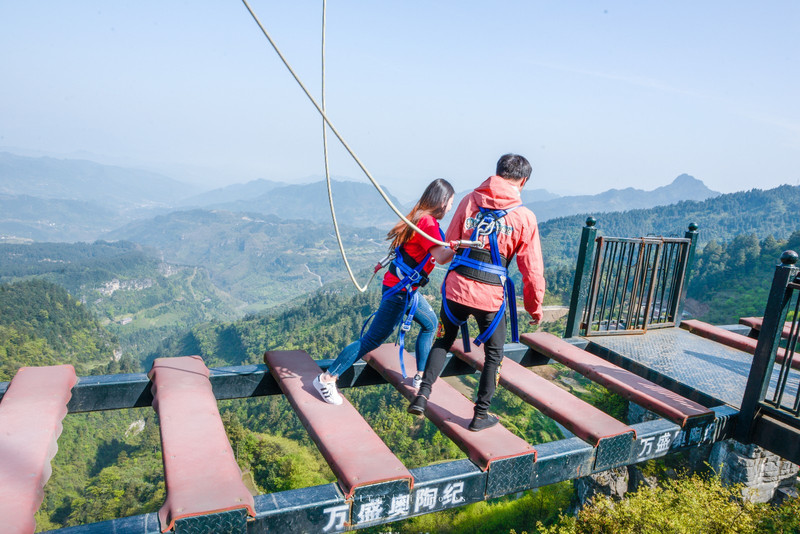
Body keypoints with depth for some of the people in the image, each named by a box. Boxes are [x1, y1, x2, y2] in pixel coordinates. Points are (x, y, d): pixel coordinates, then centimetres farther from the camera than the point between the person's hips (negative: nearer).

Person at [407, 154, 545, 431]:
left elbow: (449, 244, 8)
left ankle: (423, 394, 16)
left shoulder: (470, 200, 3)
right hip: (491, 296, -2)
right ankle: (481, 415, 26)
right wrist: (535, 307, 12)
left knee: (444, 341, 24)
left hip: (456, 287, 2)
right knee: (493, 354, 19)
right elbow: (532, 270, -1)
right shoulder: (525, 217, -2)